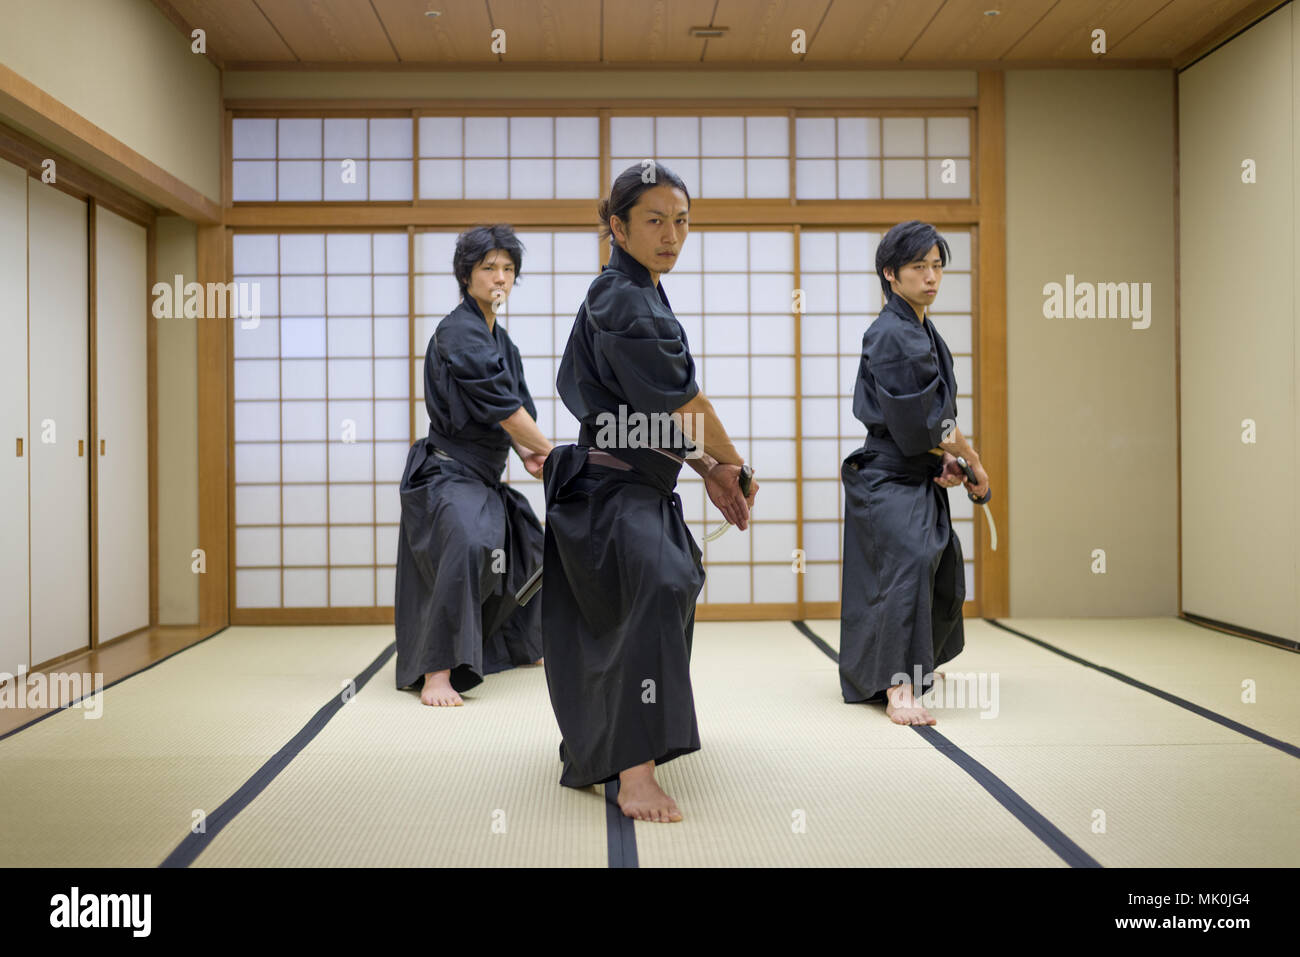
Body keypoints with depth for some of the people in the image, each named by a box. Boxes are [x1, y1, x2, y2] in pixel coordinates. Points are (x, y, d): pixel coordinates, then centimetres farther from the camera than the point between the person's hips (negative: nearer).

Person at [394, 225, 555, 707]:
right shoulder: (458, 332, -16)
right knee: (468, 546, -37)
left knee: (527, 548, 25)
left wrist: (526, 450, -7)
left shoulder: (500, 340, 14)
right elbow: (500, 404, -22)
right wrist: (547, 451, -13)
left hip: (483, 477, 10)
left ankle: (524, 644, 49)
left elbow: (514, 407, 13)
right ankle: (436, 674, -36)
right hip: (448, 473, -10)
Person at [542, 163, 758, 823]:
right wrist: (733, 466, -5)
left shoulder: (641, 296, 14)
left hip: (640, 485, 11)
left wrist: (706, 469, 10)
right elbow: (681, 401, -17)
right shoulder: (622, 301, -17)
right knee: (657, 585, -36)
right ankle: (633, 771, -37)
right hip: (611, 488, -11)